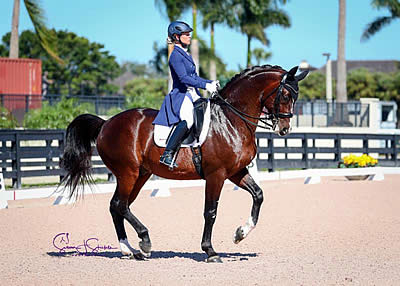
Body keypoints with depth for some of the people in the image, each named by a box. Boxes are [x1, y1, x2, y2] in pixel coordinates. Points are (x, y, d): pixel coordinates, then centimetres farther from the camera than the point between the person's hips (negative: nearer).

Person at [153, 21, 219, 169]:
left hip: (193, 95, 10)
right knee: (187, 120, -33)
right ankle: (167, 155, -32)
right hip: (181, 95, -10)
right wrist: (206, 86, -25)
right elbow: (183, 78, -21)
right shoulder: (176, 55, -10)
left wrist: (211, 83, 12)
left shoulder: (186, 54, 19)